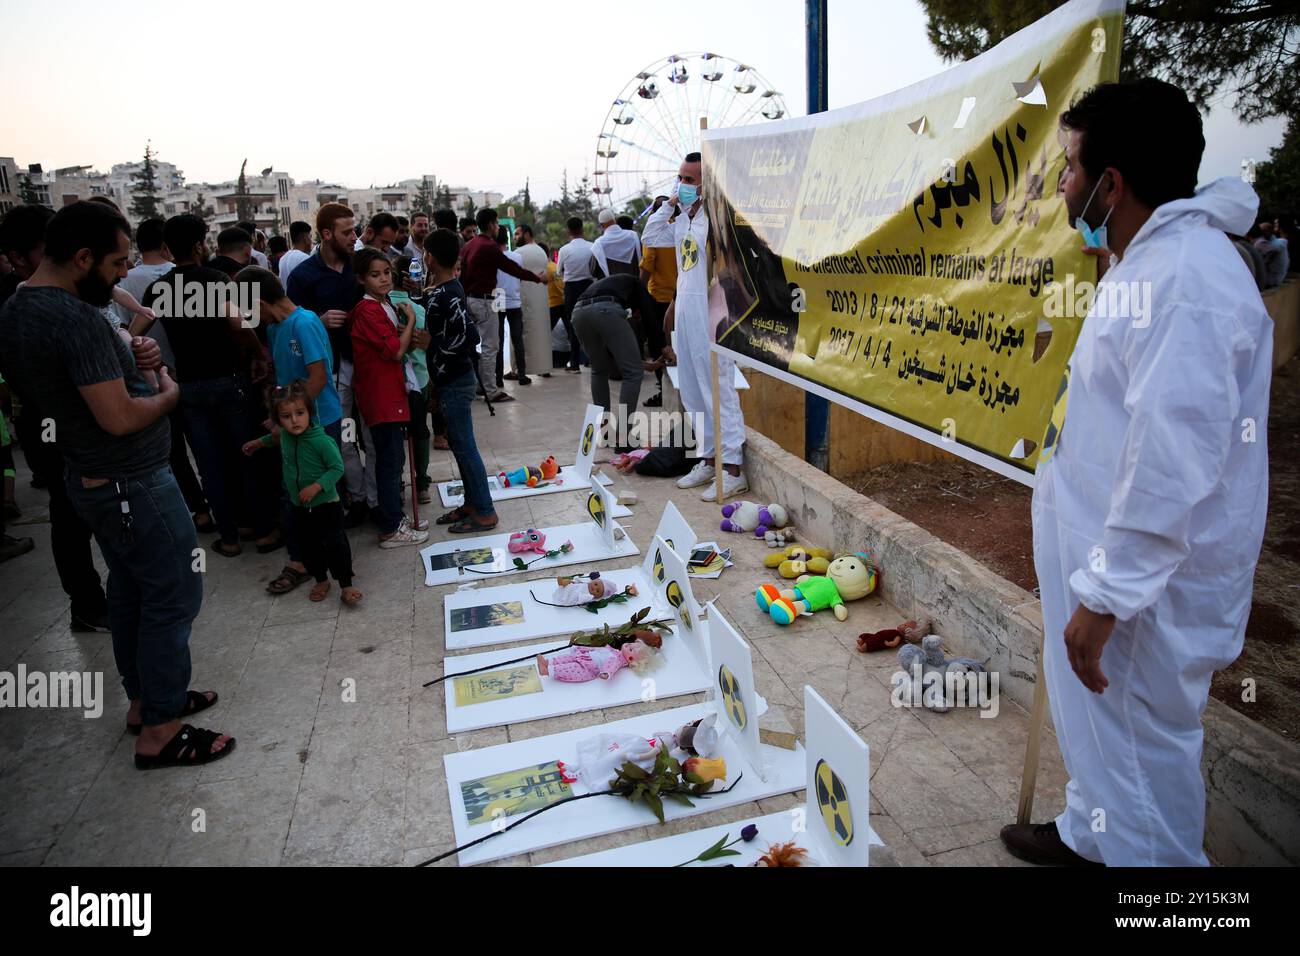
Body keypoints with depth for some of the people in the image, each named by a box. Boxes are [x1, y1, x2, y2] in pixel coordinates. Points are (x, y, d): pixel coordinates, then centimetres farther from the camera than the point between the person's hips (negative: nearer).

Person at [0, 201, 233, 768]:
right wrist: (169, 390, -9)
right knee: (174, 597, 0)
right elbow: (120, 417, -28)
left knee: (130, 589, 20)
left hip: (90, 480, 10)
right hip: (134, 486, -10)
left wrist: (131, 364, 4)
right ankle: (159, 731, 10)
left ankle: (144, 698, 35)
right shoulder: (77, 319, -25)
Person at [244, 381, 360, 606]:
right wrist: (259, 442, 35)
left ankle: (346, 585, 3)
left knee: (335, 545, -7)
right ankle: (321, 581, 32)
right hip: (300, 506, 6)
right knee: (308, 546, 15)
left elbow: (337, 468, -20)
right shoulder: (285, 435, -5)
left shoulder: (321, 441, -25)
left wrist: (316, 486, -28)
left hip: (326, 504, -6)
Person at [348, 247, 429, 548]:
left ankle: (394, 515, 28)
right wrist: (411, 321, -6)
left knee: (392, 458, 16)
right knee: (391, 461, -3)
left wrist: (409, 339, -2)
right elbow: (396, 351, -19)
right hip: (380, 396, -9)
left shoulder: (385, 305, 12)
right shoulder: (367, 310, -17)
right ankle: (391, 529, 5)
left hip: (391, 393, 9)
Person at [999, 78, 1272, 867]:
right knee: (1096, 720, 26)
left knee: (1144, 744, 8)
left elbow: (1171, 468, -29)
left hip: (1149, 582, -10)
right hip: (1109, 555, 10)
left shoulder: (1185, 280, -25)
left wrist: (1105, 597, -24)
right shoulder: (1146, 261, 9)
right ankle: (1089, 835, 47)